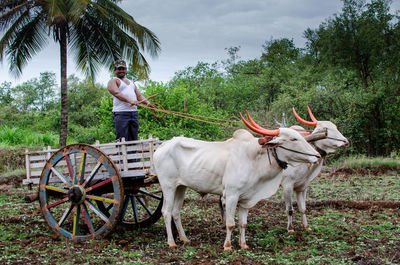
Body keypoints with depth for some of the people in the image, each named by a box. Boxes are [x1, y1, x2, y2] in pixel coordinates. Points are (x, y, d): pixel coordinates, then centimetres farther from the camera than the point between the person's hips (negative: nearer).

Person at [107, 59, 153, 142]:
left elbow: (139, 96, 21)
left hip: (134, 113, 7)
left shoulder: (131, 82, 26)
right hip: (121, 113, -7)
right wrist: (130, 101, -30)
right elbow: (117, 93, -14)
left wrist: (147, 102, -1)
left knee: (133, 139, 5)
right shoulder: (113, 81, 4)